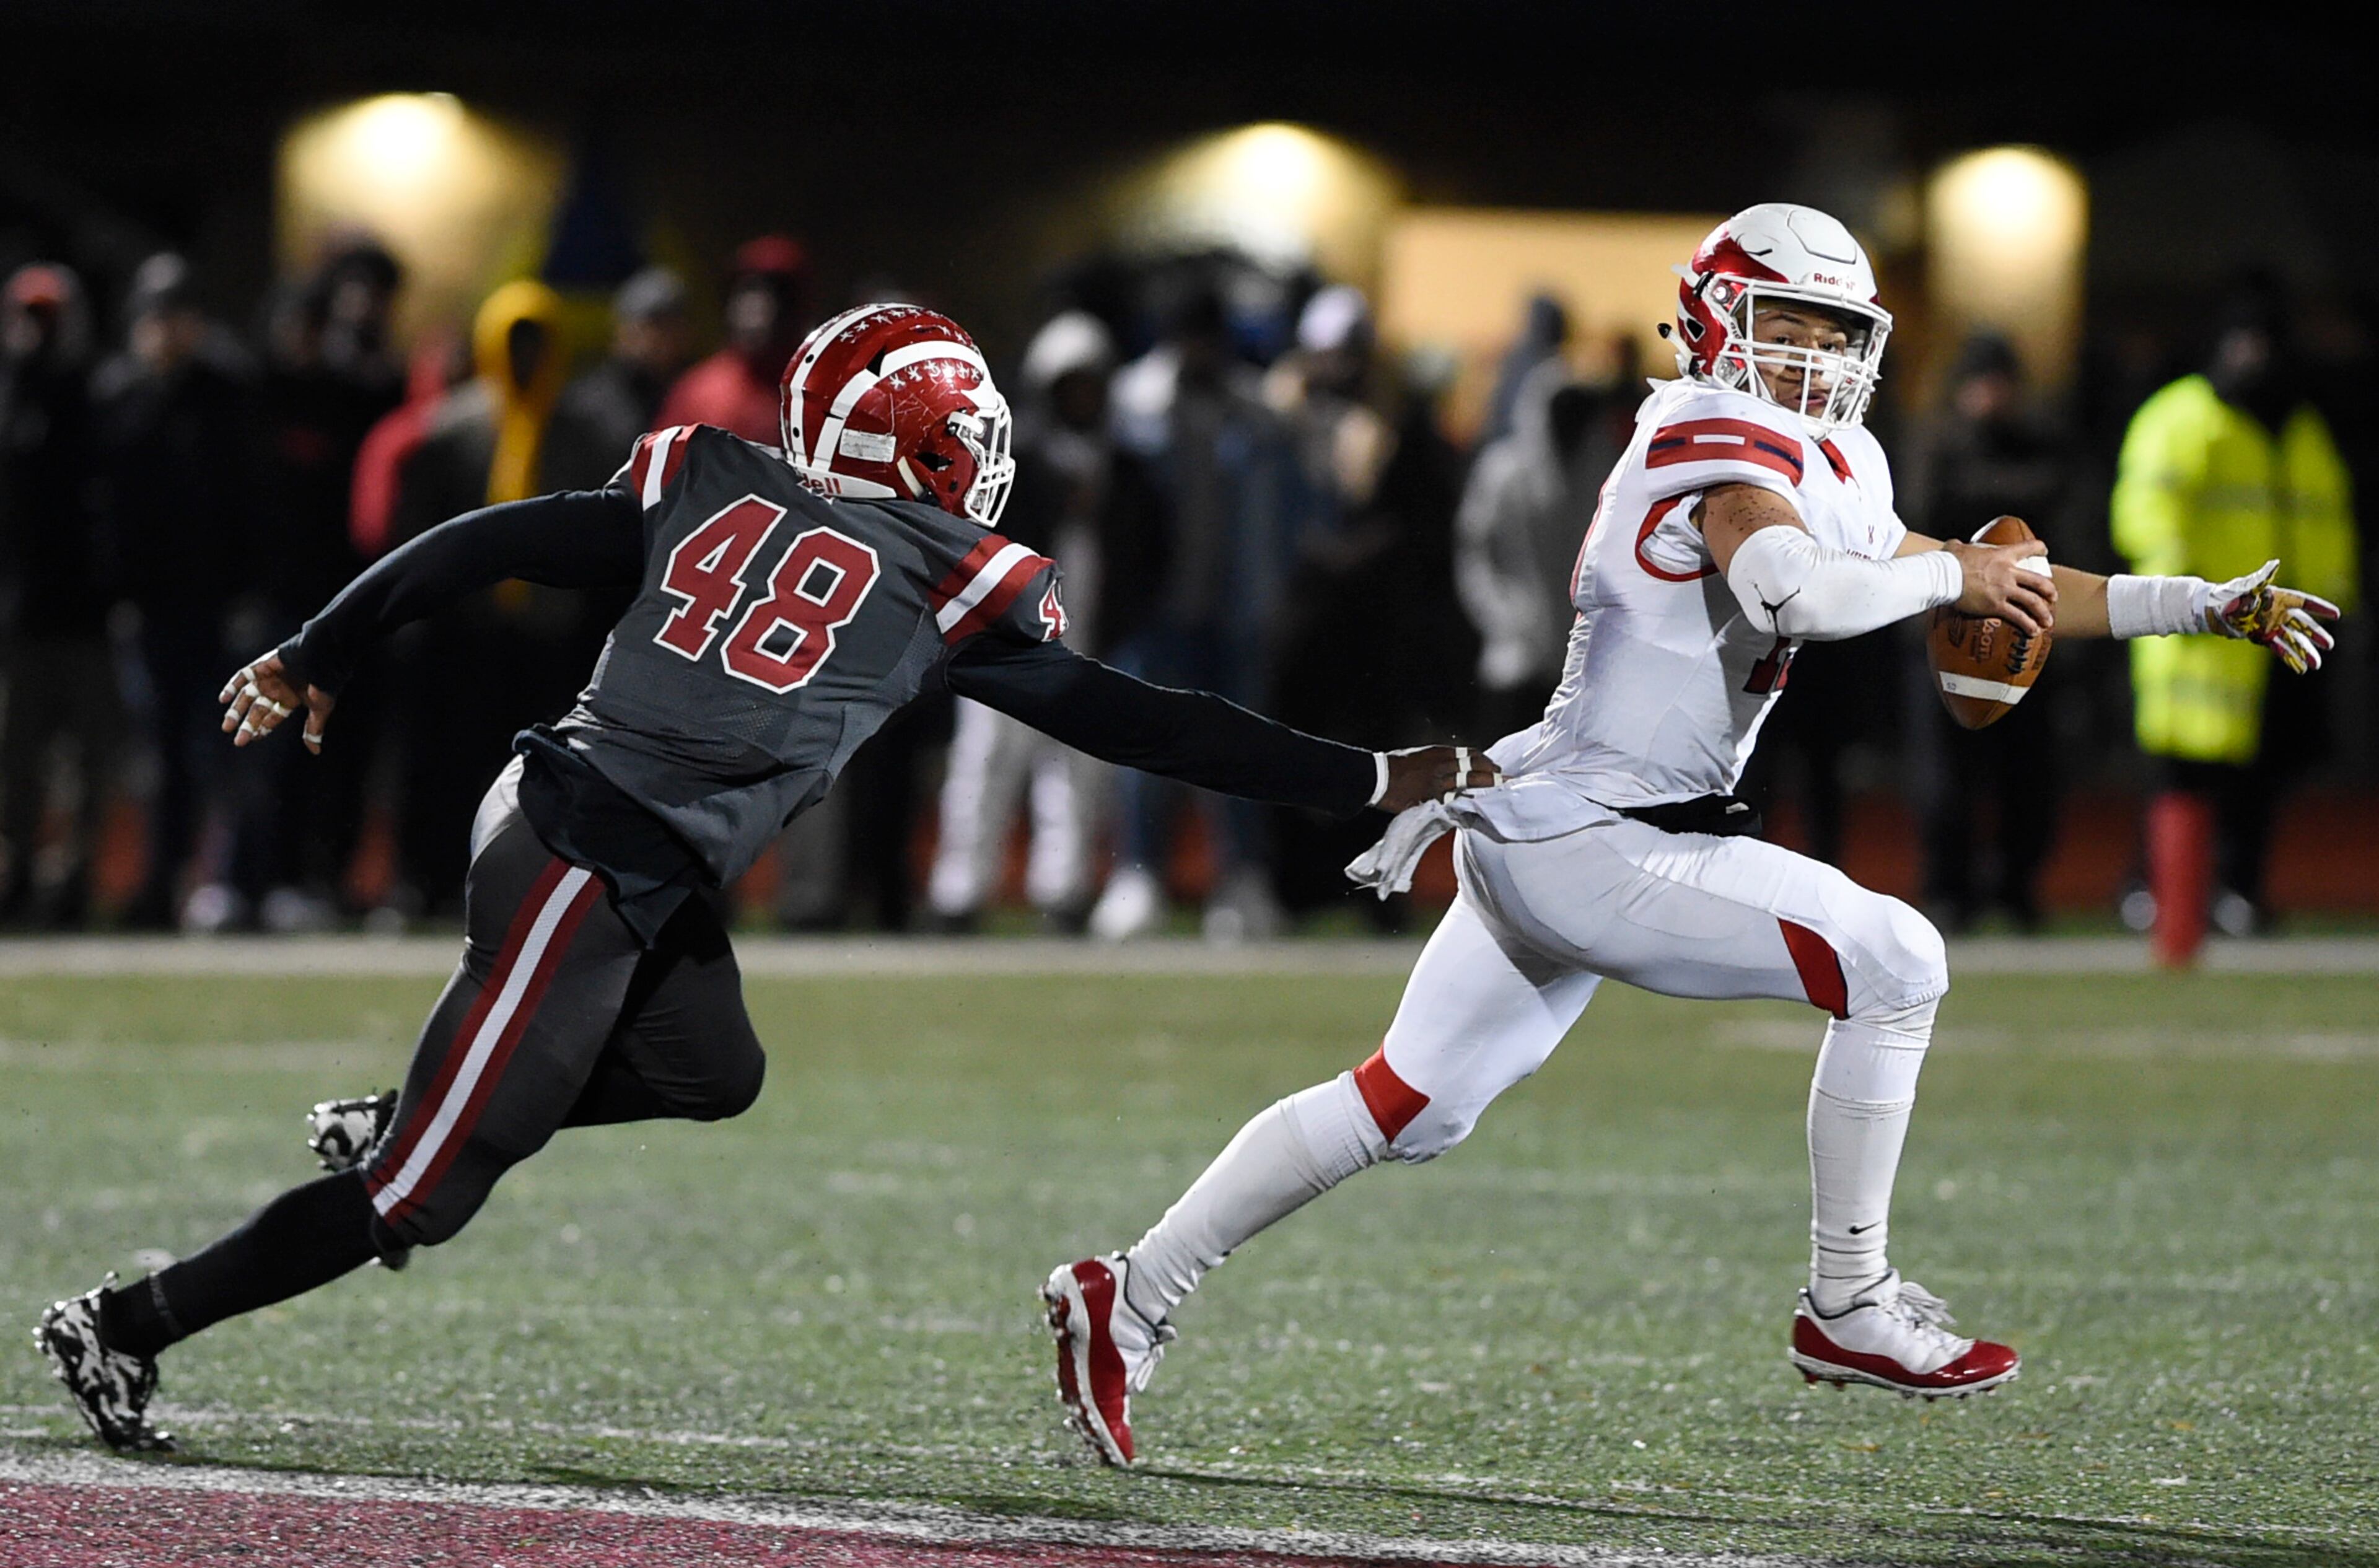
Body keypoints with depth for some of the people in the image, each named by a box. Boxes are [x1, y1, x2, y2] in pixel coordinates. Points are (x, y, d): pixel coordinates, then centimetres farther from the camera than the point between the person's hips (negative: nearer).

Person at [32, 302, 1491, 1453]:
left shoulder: (707, 486, 9)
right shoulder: (946, 584, -5)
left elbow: (483, 543, 7)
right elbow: (1132, 722, -2)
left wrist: (320, 657, 18)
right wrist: (1375, 781, 4)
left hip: (564, 810, 8)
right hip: (594, 875, -8)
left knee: (714, 1074, 27)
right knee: (426, 1197, 0)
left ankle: (405, 1122, 25)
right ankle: (132, 1324, 4)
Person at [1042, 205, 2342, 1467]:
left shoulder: (1826, 471, 14)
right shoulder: (1727, 452, -15)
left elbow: (2006, 596, 18)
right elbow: (1796, 592, -36)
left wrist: (2213, 607, 14)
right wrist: (1944, 576, -19)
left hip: (1540, 831, 10)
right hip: (1587, 844, -10)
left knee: (1404, 1109, 16)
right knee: (1893, 964, -10)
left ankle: (1130, 1298, 20)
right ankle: (1846, 1305, -1)